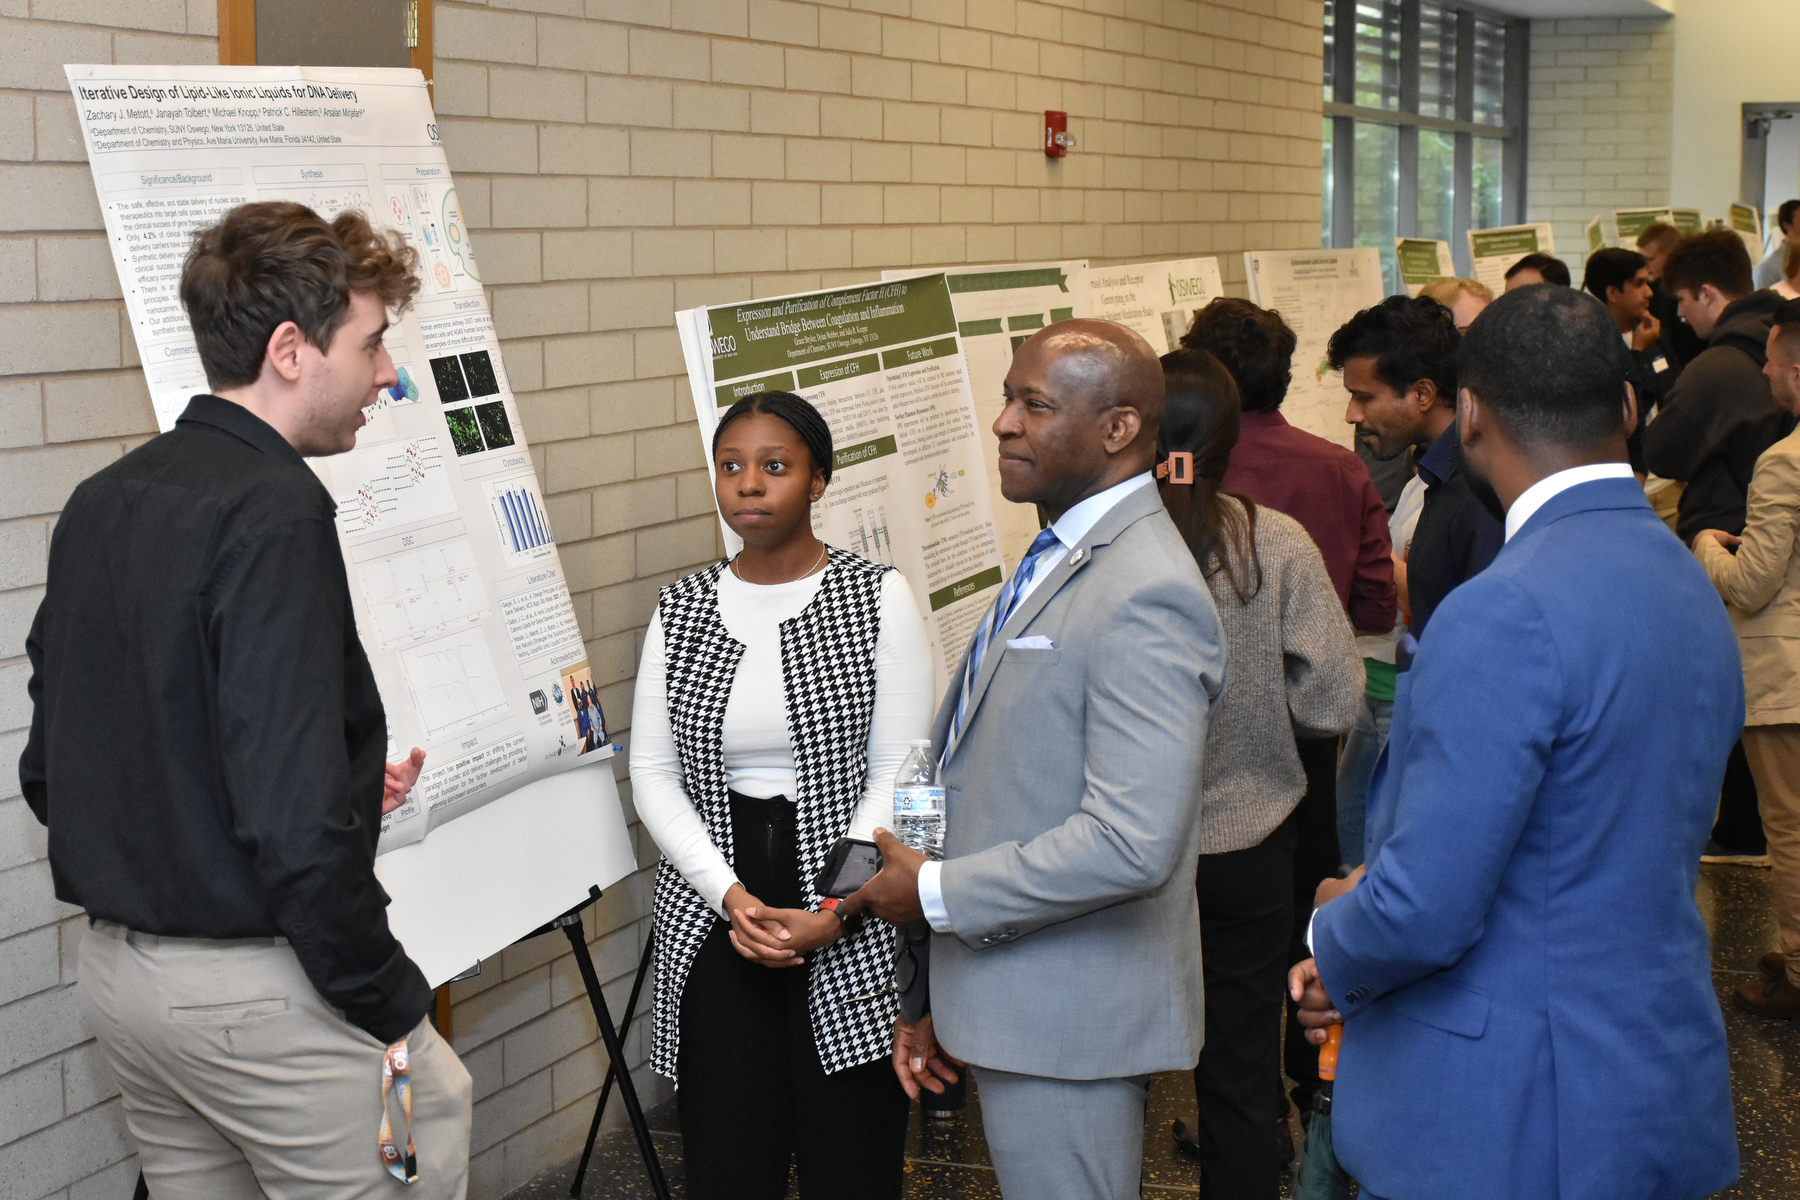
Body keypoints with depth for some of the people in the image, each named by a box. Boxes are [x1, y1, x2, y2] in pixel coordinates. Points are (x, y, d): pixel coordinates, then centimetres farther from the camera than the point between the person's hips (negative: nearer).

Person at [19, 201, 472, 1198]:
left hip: (114, 967, 9)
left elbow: (48, 773, 14)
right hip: (254, 988, -9)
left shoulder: (102, 501, 9)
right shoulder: (273, 513, -18)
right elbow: (294, 822, -26)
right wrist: (391, 1007, -15)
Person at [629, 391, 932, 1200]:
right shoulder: (680, 610, 7)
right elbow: (654, 775, 4)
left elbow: (898, 774, -5)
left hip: (848, 933, -2)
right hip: (715, 921, 3)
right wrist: (730, 896, -9)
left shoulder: (877, 599, -2)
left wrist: (835, 911, -14)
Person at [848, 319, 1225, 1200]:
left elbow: (1131, 844, -29)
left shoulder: (1143, 598, -21)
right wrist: (928, 992, 14)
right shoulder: (1059, 558, 11)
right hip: (1005, 994, 9)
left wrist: (936, 891, -18)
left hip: (1069, 1022, -9)